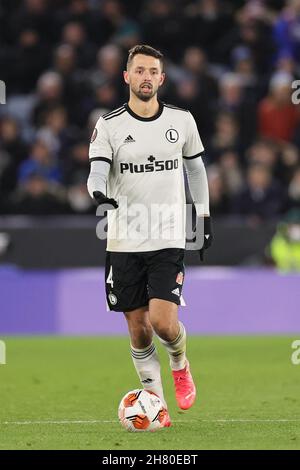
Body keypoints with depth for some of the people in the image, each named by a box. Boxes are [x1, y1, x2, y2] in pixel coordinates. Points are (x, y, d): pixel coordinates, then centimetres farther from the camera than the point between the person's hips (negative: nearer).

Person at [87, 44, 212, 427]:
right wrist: (99, 194, -35)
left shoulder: (181, 121, 3)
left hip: (168, 239, 0)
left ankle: (180, 364, 19)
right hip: (124, 242, 0)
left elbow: (195, 167, 17)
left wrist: (204, 216, 16)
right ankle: (158, 405, 17)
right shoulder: (109, 125, -2)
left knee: (163, 322, -15)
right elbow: (97, 171, -12)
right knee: (138, 330, 3)